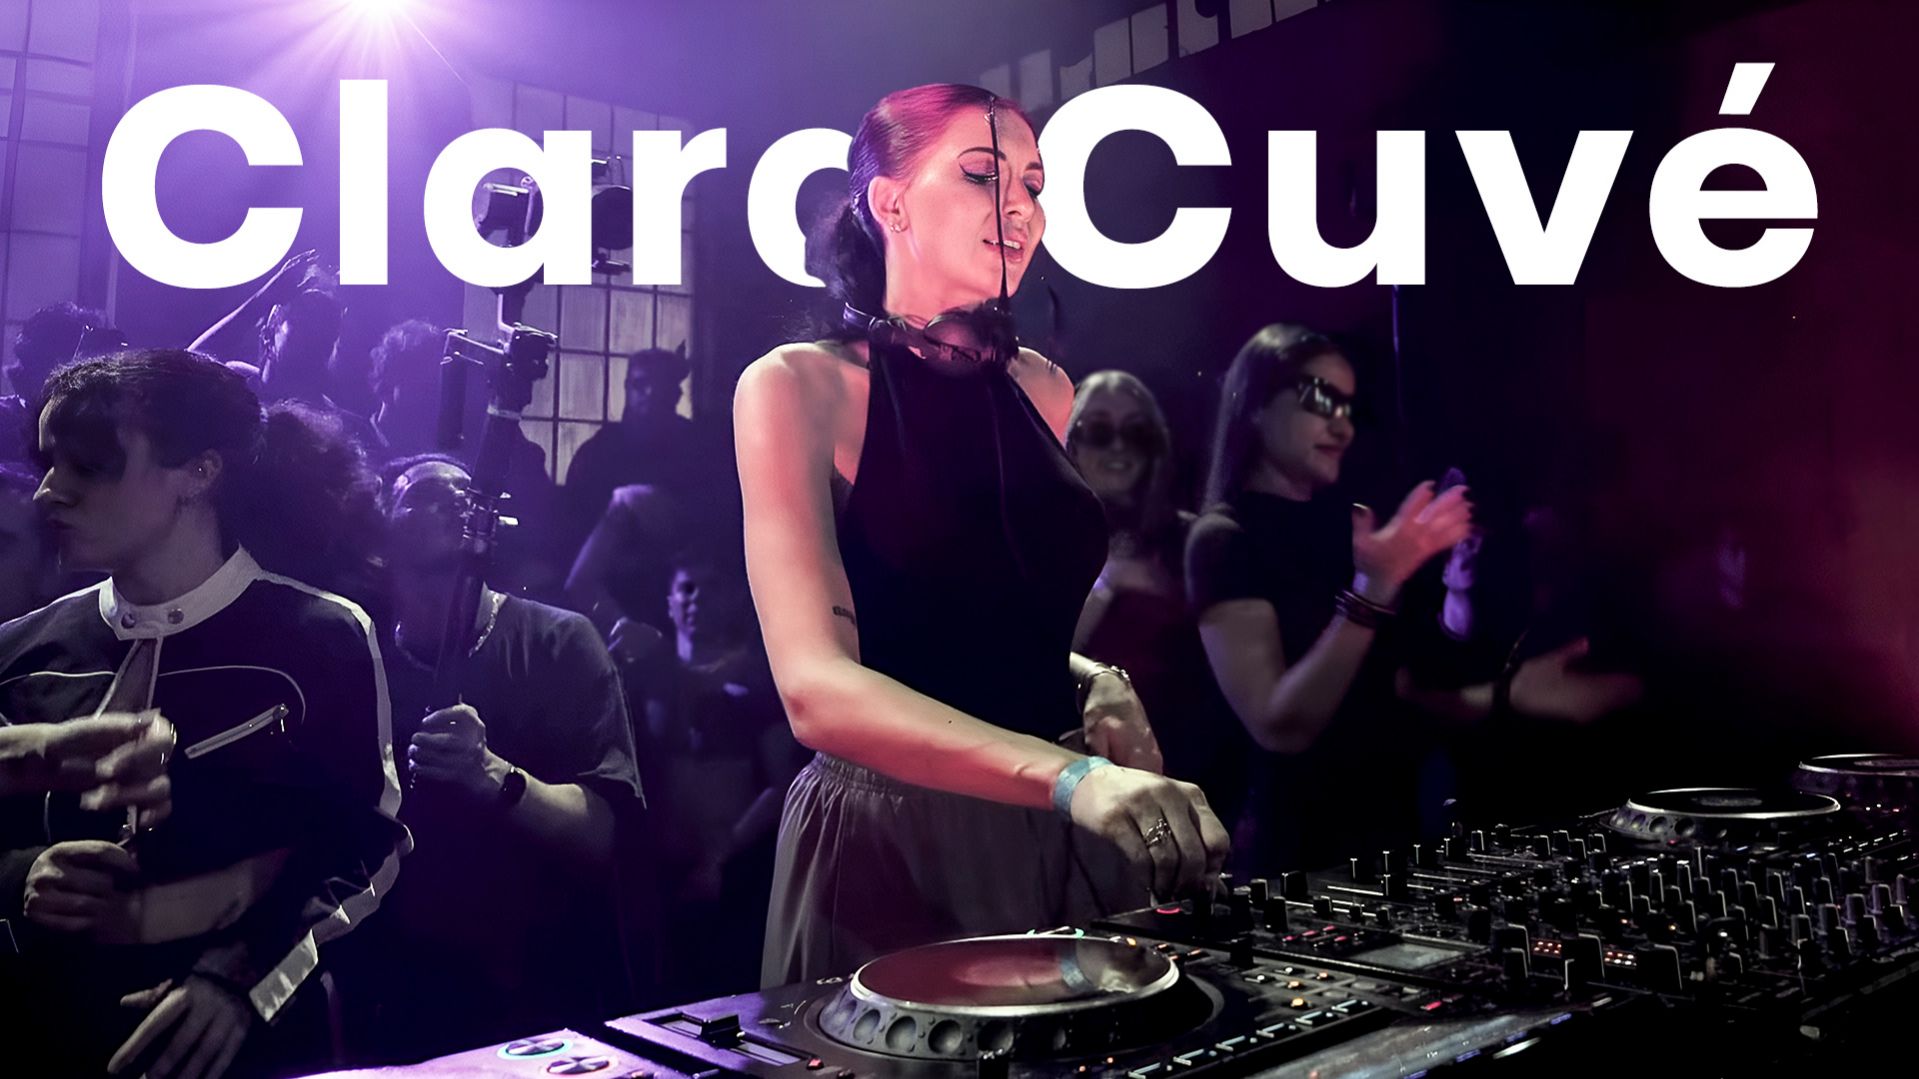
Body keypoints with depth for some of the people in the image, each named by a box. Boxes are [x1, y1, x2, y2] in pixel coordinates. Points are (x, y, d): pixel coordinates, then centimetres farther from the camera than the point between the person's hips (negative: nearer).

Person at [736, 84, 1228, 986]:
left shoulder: (1039, 387, 7)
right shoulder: (798, 385, -10)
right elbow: (817, 688, -23)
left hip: (1065, 843, 6)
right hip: (888, 839, -5)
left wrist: (1096, 684, 0)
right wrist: (1071, 775, -35)